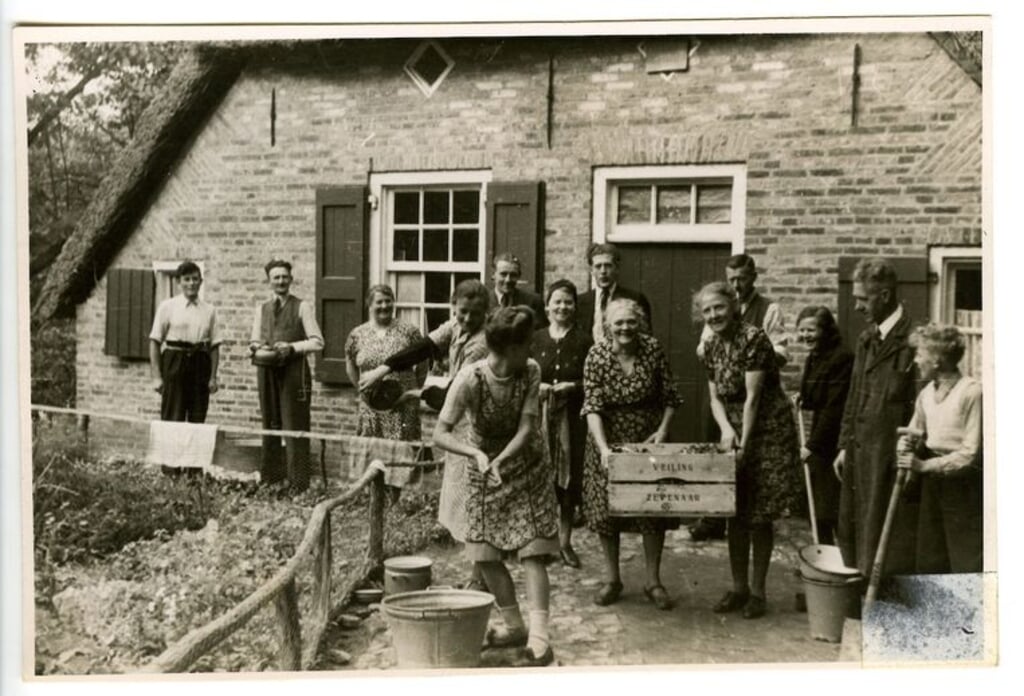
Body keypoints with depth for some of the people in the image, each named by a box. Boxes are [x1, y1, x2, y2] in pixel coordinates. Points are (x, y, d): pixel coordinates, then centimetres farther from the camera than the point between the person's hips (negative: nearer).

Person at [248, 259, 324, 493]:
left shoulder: (302, 307, 1)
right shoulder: (261, 309, 17)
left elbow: (317, 342, -3)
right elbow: (253, 342, 18)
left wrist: (291, 347, -15)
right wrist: (256, 347, -4)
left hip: (293, 371, -5)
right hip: (267, 371, 5)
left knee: (295, 427, -5)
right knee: (269, 426, 10)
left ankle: (297, 483, -2)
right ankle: (270, 478, 20)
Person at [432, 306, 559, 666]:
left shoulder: (530, 372, -17)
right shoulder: (470, 379, -25)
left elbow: (527, 428, -21)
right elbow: (440, 433, -26)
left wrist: (500, 461, -36)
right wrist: (476, 453, -43)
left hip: (526, 468, 0)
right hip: (482, 472, 0)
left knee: (532, 551, -10)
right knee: (484, 554, 3)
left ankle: (539, 635, -11)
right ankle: (514, 625, 20)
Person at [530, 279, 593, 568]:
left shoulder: (583, 341, 3)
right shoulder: (535, 339, 5)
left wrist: (574, 385, -12)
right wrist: (535, 386, -10)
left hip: (572, 415, 0)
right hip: (539, 413, 0)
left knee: (569, 476, 4)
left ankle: (565, 540, 17)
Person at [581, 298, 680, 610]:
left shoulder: (653, 349, -8)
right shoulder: (597, 355, -13)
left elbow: (670, 397, -1)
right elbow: (592, 407, -18)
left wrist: (663, 429, -14)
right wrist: (603, 448, -29)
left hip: (649, 438, 1)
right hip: (609, 438, 0)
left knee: (654, 509, 3)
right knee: (606, 510, 4)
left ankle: (653, 581, 17)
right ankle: (612, 579, 21)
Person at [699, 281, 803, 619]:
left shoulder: (753, 338, -16)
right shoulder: (712, 347, 5)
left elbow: (752, 397, -18)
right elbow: (716, 398, 8)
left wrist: (744, 443, -18)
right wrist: (726, 429, -11)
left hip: (768, 433, -6)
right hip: (734, 433, 6)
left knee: (760, 517, 1)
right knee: (735, 515, 9)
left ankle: (757, 591, 14)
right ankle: (738, 588, 21)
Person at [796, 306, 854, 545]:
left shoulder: (842, 358, -16)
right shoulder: (813, 359, 12)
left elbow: (834, 408, -19)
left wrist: (813, 445, -17)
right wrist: (803, 400, 1)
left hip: (835, 445, -8)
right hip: (819, 446, 8)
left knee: (836, 512, -3)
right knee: (820, 514, 12)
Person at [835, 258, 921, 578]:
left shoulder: (913, 339, -13)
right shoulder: (866, 339, 14)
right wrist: (845, 445, 16)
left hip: (893, 456, -8)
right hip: (860, 454, 8)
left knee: (889, 547, -1)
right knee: (852, 533, 13)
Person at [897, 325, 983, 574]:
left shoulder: (972, 392, -15)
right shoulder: (926, 393, 6)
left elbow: (970, 453, -17)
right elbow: (916, 432, 18)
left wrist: (925, 465, -17)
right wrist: (908, 444, -4)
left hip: (964, 486, -7)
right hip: (932, 483, 7)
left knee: (967, 567, -1)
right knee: (928, 561, 14)